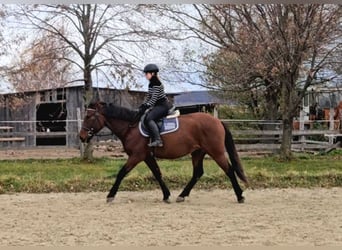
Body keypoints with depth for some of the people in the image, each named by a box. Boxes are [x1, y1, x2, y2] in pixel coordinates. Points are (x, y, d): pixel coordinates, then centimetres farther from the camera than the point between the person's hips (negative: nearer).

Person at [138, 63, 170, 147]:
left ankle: (158, 140, -32)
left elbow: (153, 99, -22)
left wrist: (145, 108, -21)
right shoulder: (151, 84, 13)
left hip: (162, 106, -11)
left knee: (149, 118, -25)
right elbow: (148, 98, 19)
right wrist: (142, 106, 8)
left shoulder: (156, 84, -17)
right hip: (157, 106, 11)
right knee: (145, 117, 4)